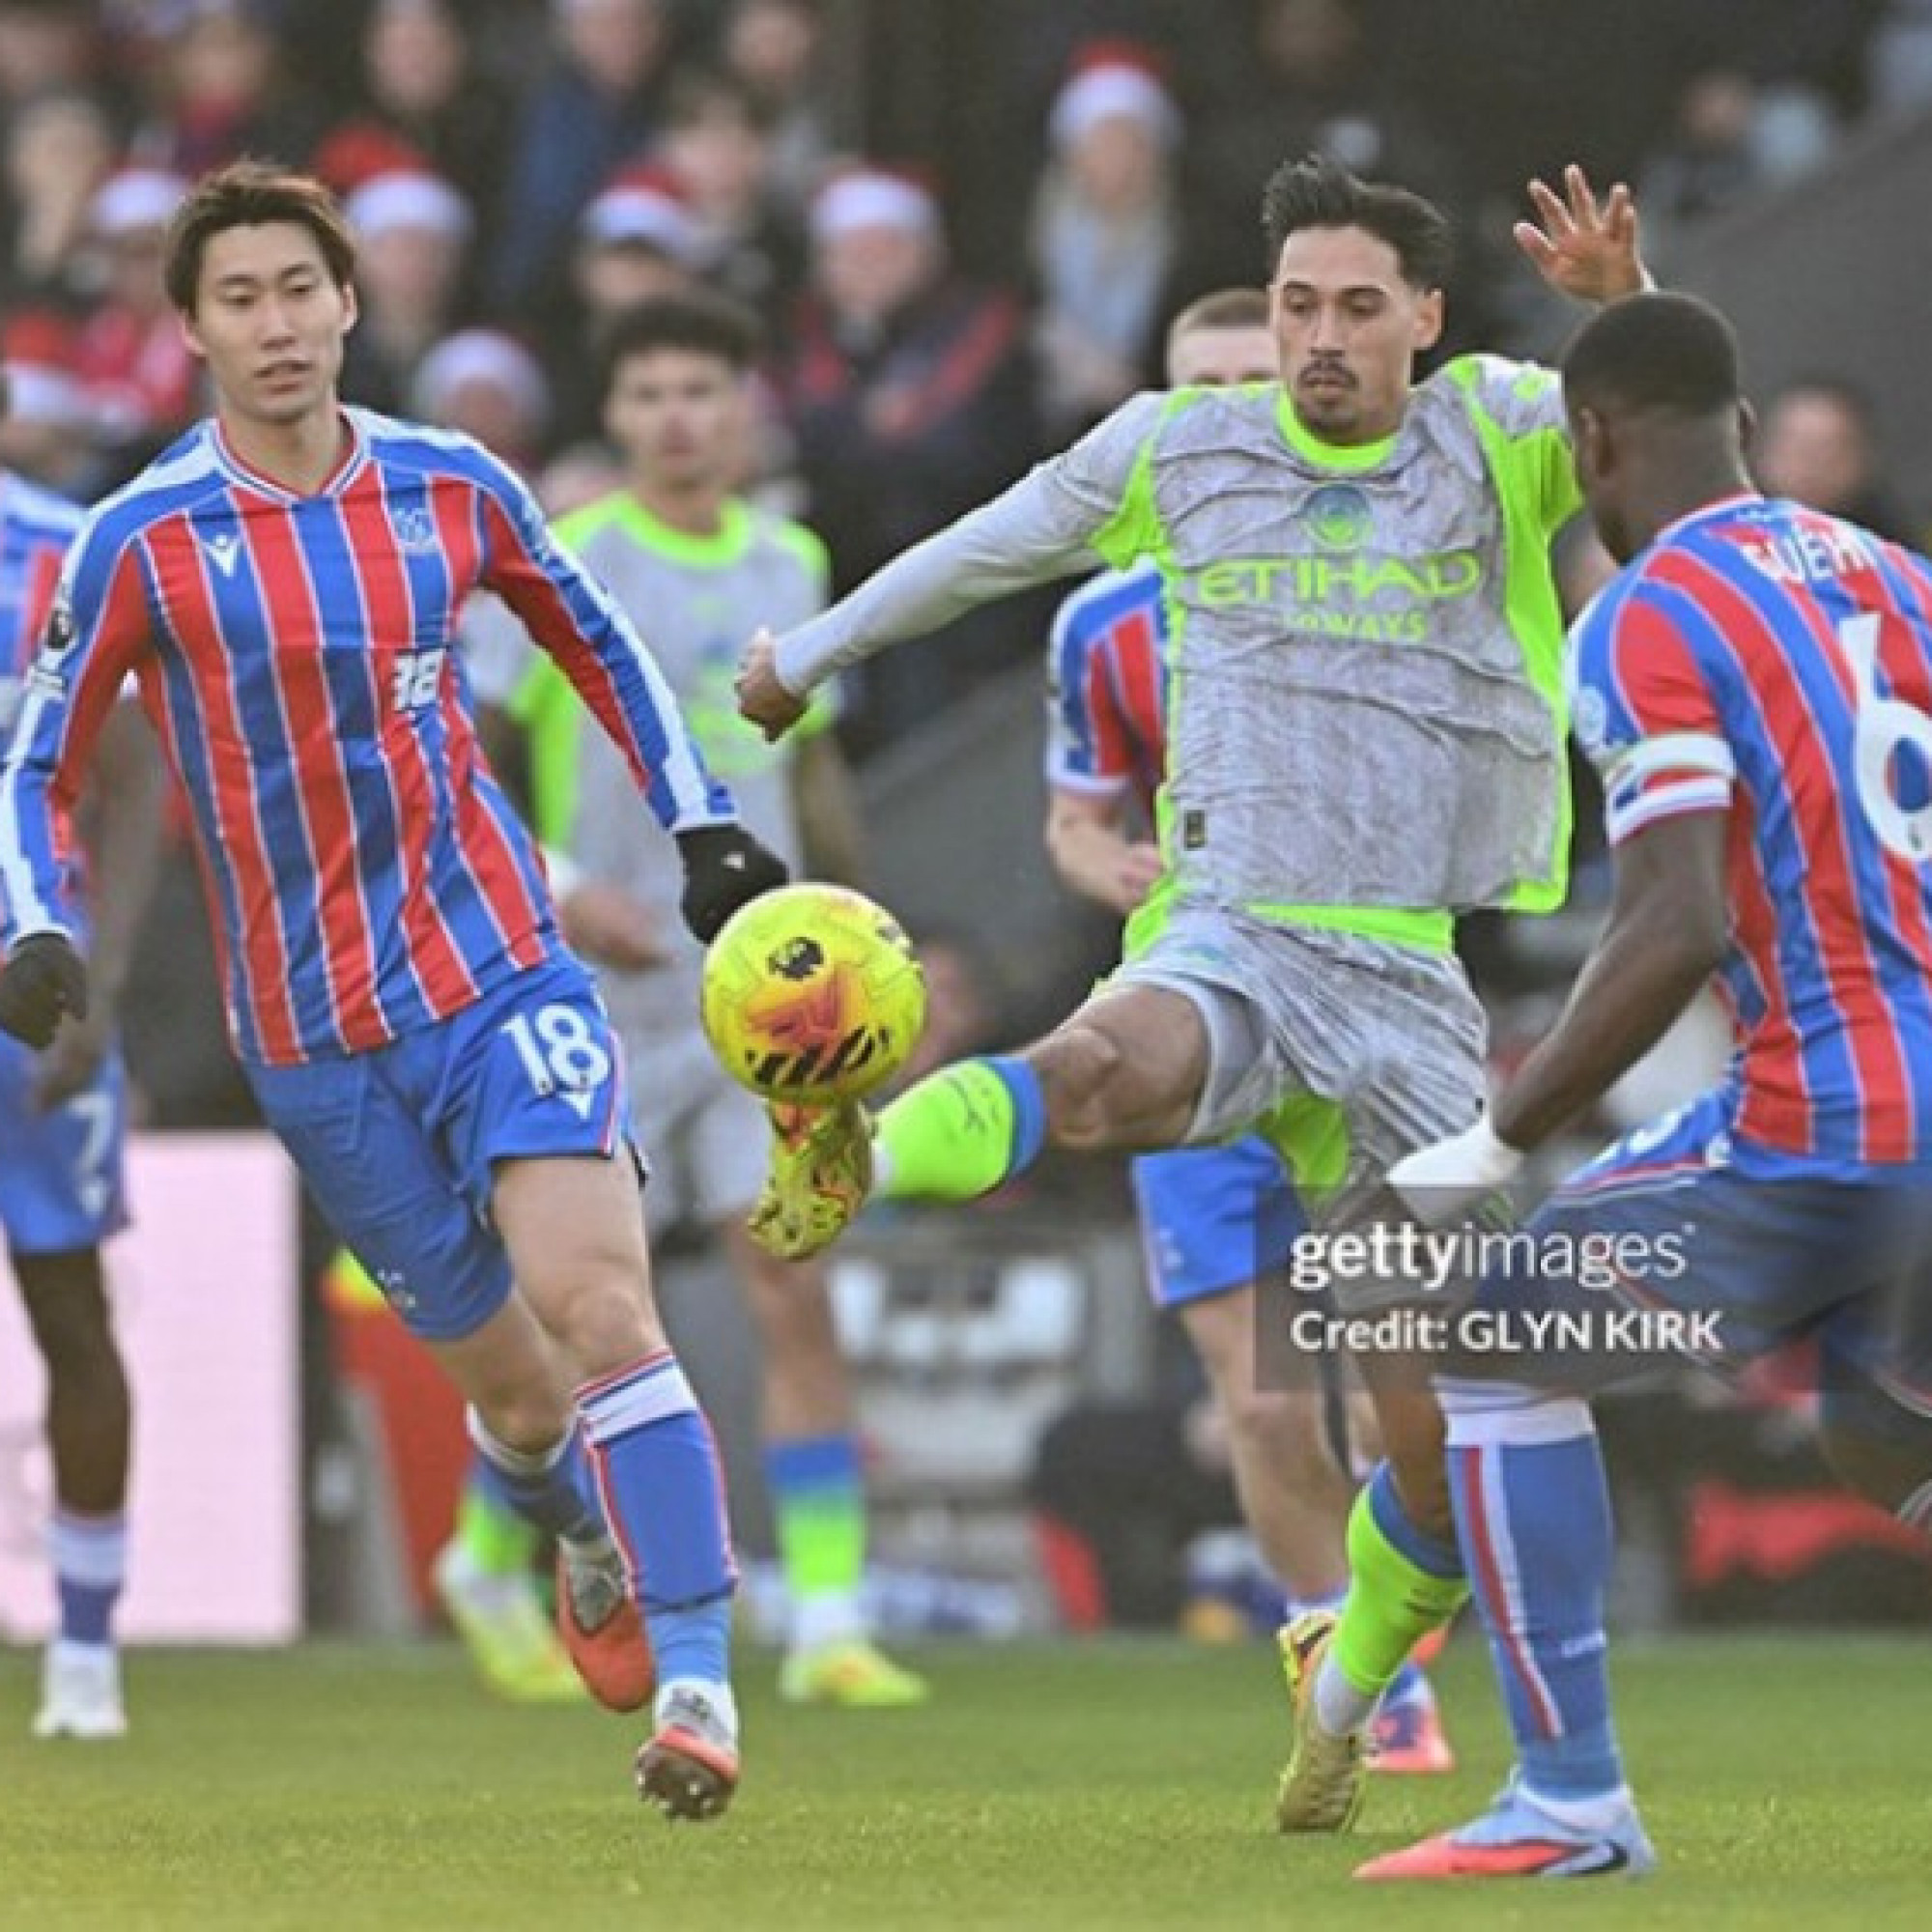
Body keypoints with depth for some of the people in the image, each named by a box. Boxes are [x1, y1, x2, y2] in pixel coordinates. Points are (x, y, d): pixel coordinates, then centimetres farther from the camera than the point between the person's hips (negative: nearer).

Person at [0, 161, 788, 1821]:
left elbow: (600, 645, 20)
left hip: (502, 968, 0)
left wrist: (703, 823, 15)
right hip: (315, 1040, 0)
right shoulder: (140, 544, -5)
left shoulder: (450, 488, 2)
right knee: (514, 1390, 5)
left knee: (597, 1306, -20)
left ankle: (696, 1680, -19)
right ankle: (596, 1543, 39)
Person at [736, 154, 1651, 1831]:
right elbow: (995, 545, 27)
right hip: (1230, 941, 0)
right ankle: (851, 1167, -66)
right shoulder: (1177, 451, 9)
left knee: (1450, 1452, 0)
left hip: (1419, 988, 0)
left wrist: (1624, 302, -33)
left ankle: (1345, 1680, 29)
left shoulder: (1492, 436, 4)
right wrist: (814, 652, 40)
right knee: (1122, 1064, -40)